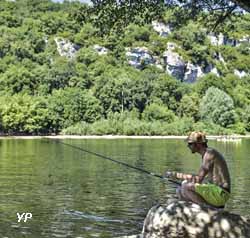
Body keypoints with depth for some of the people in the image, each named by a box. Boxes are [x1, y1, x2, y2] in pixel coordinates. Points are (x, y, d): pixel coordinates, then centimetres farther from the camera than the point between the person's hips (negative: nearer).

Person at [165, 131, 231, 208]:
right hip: (215, 191, 10)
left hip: (220, 193, -10)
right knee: (180, 191, 10)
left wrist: (176, 175, -16)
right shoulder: (206, 154, 15)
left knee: (186, 187, -19)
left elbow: (198, 179, -23)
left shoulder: (209, 154, -17)